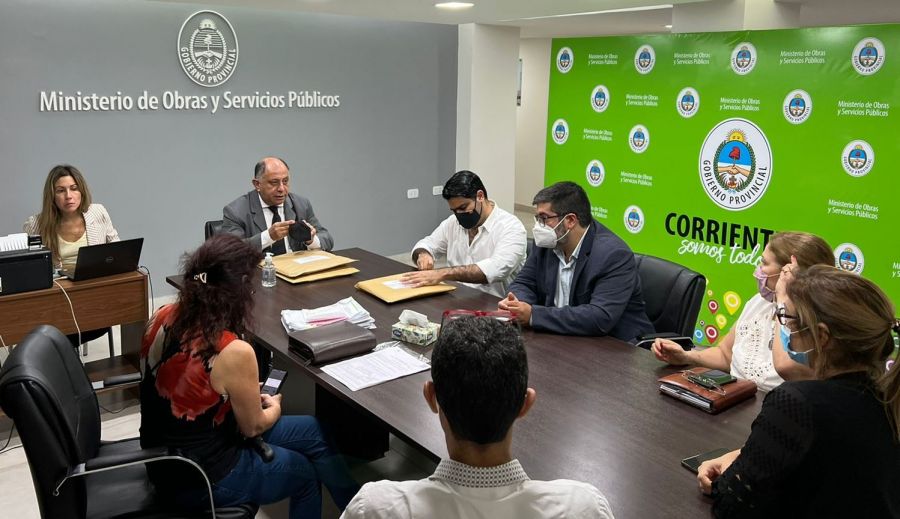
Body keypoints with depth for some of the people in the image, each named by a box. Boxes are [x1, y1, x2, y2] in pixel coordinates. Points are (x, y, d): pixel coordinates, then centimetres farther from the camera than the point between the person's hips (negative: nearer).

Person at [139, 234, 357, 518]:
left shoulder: (162, 318, -10)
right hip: (201, 479, -7)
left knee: (312, 430, 17)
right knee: (306, 473, 19)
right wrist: (274, 407, 9)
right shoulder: (234, 352, -31)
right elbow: (253, 426, -13)